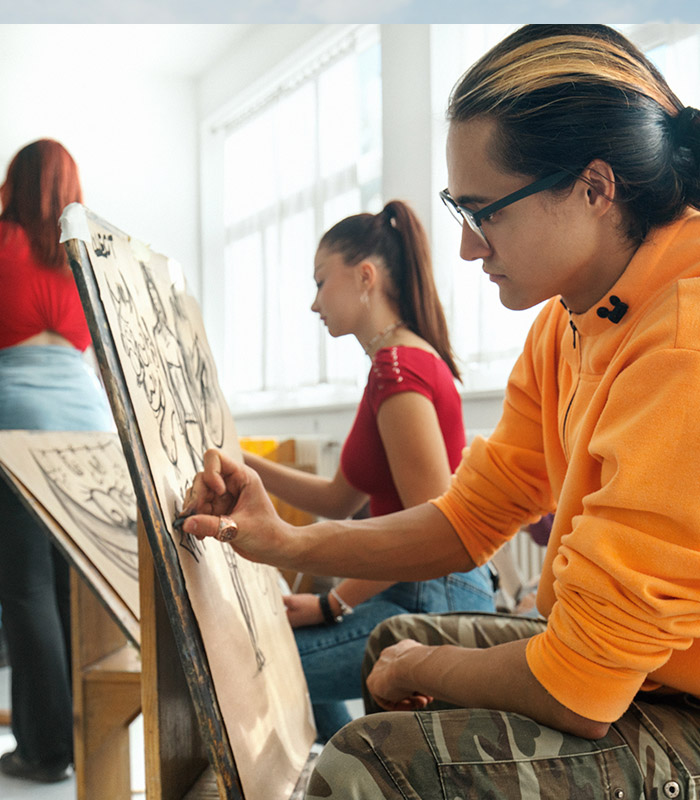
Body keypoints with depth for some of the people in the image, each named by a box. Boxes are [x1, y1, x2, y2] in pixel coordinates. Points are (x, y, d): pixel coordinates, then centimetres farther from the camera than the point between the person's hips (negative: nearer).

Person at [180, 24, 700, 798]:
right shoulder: (569, 321, 1)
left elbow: (579, 691, -28)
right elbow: (470, 517, 6)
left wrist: (418, 671, -8)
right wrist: (284, 543, -5)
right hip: (628, 667, 9)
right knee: (397, 642, 20)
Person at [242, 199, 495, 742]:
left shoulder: (399, 370, -19)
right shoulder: (399, 362, 14)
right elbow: (340, 500, 16)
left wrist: (332, 604, -16)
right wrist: (243, 464, 10)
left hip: (432, 604, -11)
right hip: (422, 596, 11)